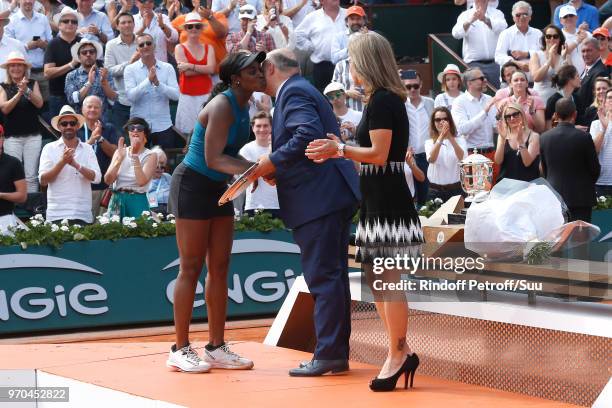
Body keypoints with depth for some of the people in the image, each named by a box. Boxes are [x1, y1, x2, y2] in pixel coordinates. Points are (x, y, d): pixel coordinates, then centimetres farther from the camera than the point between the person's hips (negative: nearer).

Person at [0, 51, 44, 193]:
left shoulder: (33, 84, 8)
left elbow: (39, 104, -3)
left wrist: (27, 91, -18)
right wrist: (19, 93, -17)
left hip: (32, 136, 1)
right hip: (12, 137, -1)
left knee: (31, 175, -2)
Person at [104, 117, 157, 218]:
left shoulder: (150, 156, 0)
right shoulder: (120, 152, 10)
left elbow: (142, 181, -15)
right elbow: (108, 180, -1)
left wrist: (135, 156, -17)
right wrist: (120, 158, -12)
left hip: (137, 201, -3)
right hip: (117, 200, 3)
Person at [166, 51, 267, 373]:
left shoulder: (242, 106, 6)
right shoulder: (222, 106, -20)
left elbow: (230, 154, 7)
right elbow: (214, 159, -26)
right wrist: (256, 168, -33)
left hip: (218, 189, 9)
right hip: (193, 186, -9)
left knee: (219, 268, 7)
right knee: (192, 268, -5)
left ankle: (216, 347, 11)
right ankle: (180, 349, 0)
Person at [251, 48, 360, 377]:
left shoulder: (293, 93, -8)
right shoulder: (300, 90, 23)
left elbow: (309, 134, -23)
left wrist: (273, 162, -16)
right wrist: (276, 168, 15)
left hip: (318, 199, -11)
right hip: (334, 196, 11)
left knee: (323, 277, -10)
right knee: (332, 276, 12)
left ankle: (328, 354, -10)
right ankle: (337, 353, 16)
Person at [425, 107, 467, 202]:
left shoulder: (459, 140, 4)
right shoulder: (429, 142, 6)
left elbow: (463, 158, -17)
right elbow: (431, 159, -16)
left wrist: (450, 137, -28)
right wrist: (441, 137, -27)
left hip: (456, 189, -1)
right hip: (435, 191, 1)